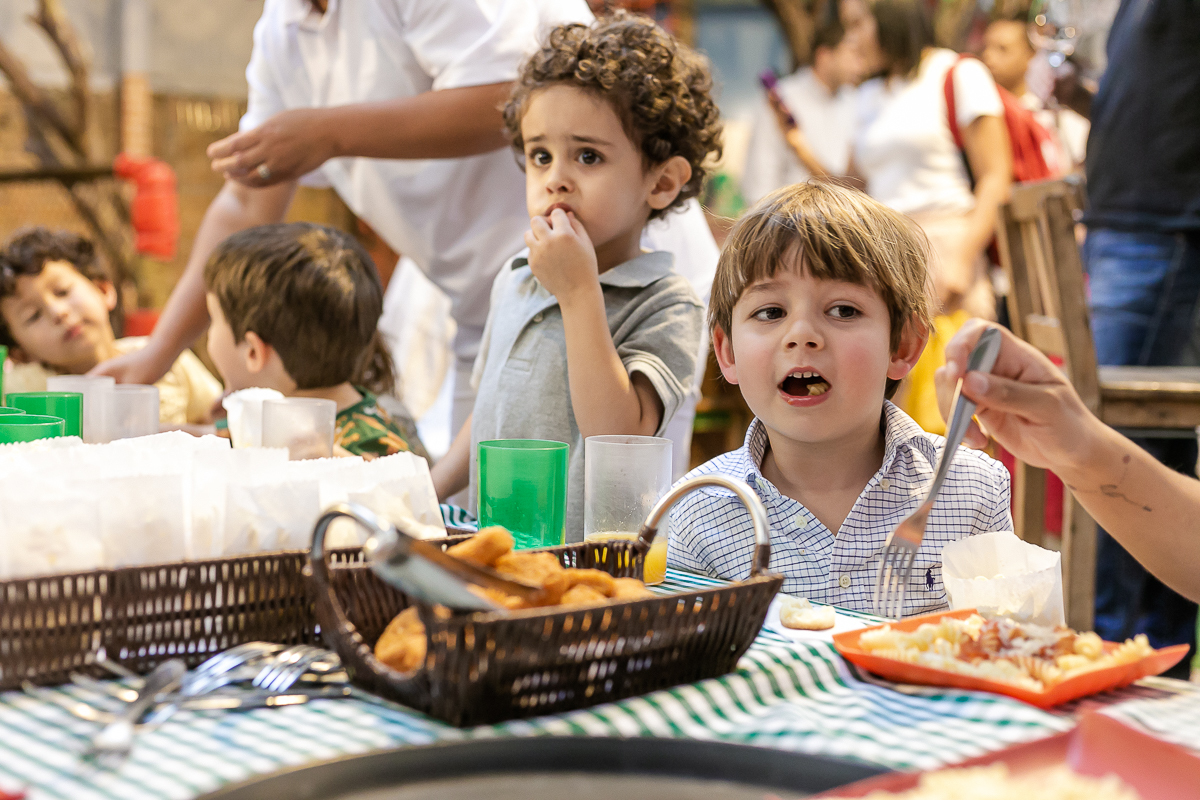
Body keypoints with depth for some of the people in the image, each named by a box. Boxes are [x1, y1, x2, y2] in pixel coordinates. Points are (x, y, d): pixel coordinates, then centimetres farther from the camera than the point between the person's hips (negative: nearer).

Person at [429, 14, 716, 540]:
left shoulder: (666, 307, -7)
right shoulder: (514, 280, 14)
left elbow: (617, 434, -21)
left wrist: (580, 291, -18)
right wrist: (427, 492, 14)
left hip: (594, 554, -6)